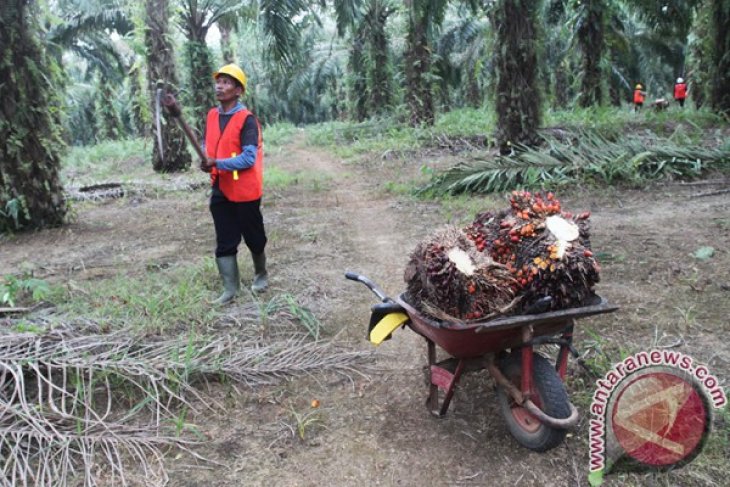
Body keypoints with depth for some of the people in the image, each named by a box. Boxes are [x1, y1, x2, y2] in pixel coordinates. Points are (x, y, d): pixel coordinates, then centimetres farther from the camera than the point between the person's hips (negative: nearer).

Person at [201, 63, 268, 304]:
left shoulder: (247, 120, -14)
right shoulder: (212, 116, 7)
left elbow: (249, 158, -20)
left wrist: (217, 163, -26)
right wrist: (206, 162, -6)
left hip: (244, 191, -6)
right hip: (220, 190, 6)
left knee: (254, 238, 11)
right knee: (224, 242, 7)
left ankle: (261, 274, 36)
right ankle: (231, 288, 16)